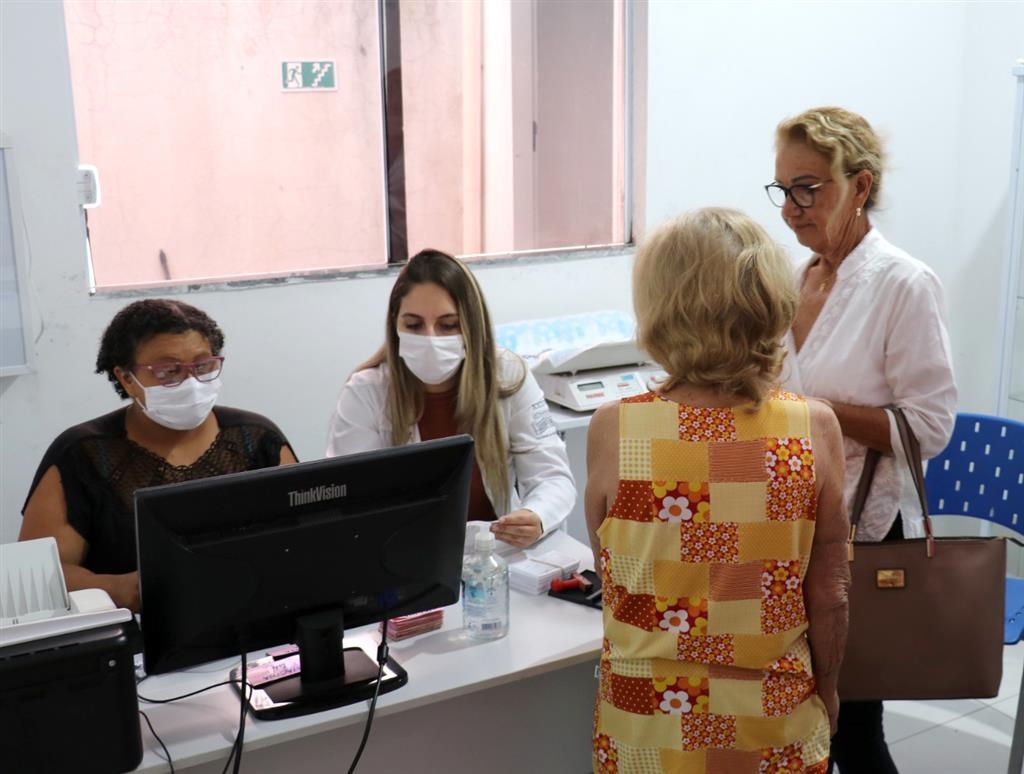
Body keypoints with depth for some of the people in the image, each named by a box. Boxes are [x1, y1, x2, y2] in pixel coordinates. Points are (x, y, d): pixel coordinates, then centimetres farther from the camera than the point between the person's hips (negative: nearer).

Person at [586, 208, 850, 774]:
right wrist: (827, 689, 11)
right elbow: (827, 598, -5)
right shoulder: (814, 428, -15)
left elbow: (609, 570, -3)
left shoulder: (614, 429, -18)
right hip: (778, 727, 1)